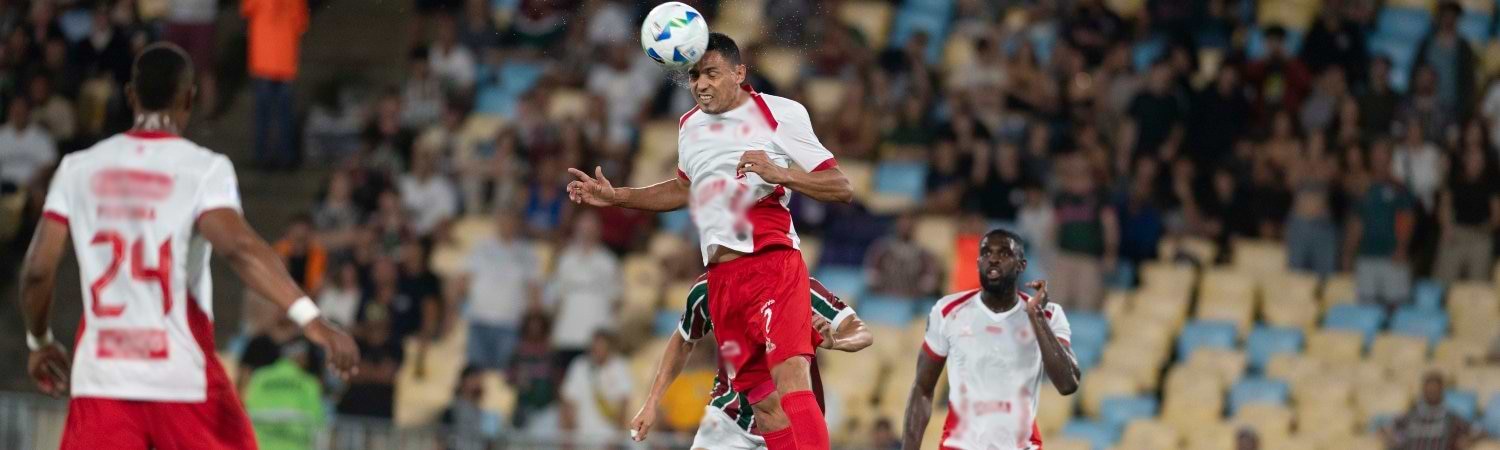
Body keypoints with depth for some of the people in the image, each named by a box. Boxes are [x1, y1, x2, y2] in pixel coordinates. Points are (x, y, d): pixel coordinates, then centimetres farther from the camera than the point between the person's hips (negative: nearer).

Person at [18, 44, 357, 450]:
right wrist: (309, 319, -29)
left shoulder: (79, 169, 6)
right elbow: (238, 246, -23)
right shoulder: (204, 169, -6)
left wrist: (39, 342, 22)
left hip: (102, 375, 3)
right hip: (182, 378, -3)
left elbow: (38, 270, 4)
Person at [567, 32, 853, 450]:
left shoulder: (781, 114, -3)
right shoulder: (690, 126, 17)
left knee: (790, 380, -25)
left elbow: (841, 188, -5)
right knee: (763, 402, 2)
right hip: (721, 276, 7)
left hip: (771, 263, -7)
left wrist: (778, 173, -19)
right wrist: (616, 197, 28)